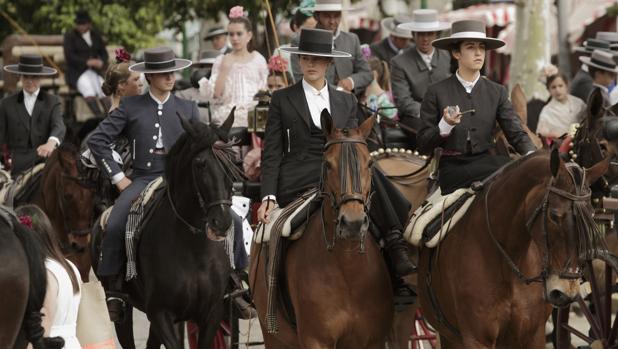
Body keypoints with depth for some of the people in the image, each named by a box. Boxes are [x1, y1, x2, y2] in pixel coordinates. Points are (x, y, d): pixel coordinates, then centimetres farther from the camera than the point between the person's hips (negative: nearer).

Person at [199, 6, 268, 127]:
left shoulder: (258, 60, 10)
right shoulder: (221, 61, 7)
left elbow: (266, 90, 16)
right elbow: (215, 95, -1)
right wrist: (224, 69, -8)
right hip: (228, 116, -1)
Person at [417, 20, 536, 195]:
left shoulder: (497, 93, 11)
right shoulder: (436, 93, 3)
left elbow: (516, 133, 2)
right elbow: (423, 146, 2)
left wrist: (531, 154, -20)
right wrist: (445, 126, -18)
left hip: (486, 161, 4)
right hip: (453, 168, -4)